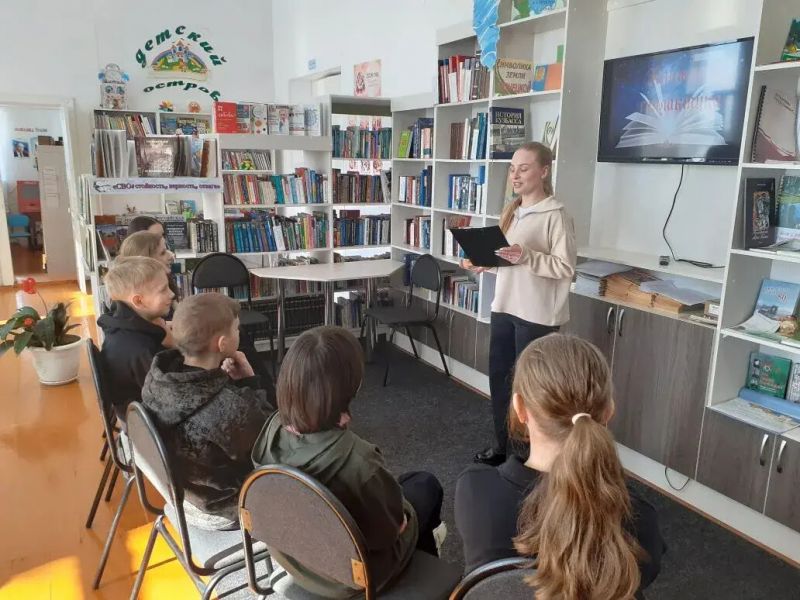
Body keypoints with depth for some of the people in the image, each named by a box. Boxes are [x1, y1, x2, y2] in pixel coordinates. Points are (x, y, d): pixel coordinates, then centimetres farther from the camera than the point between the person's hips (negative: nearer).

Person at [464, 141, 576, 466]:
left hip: (536, 314, -8)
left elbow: (566, 268, -17)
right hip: (504, 307, 8)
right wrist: (481, 262, 1)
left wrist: (526, 256, -28)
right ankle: (503, 445, 33)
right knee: (498, 377, 15)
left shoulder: (556, 215, -13)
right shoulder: (511, 211, 11)